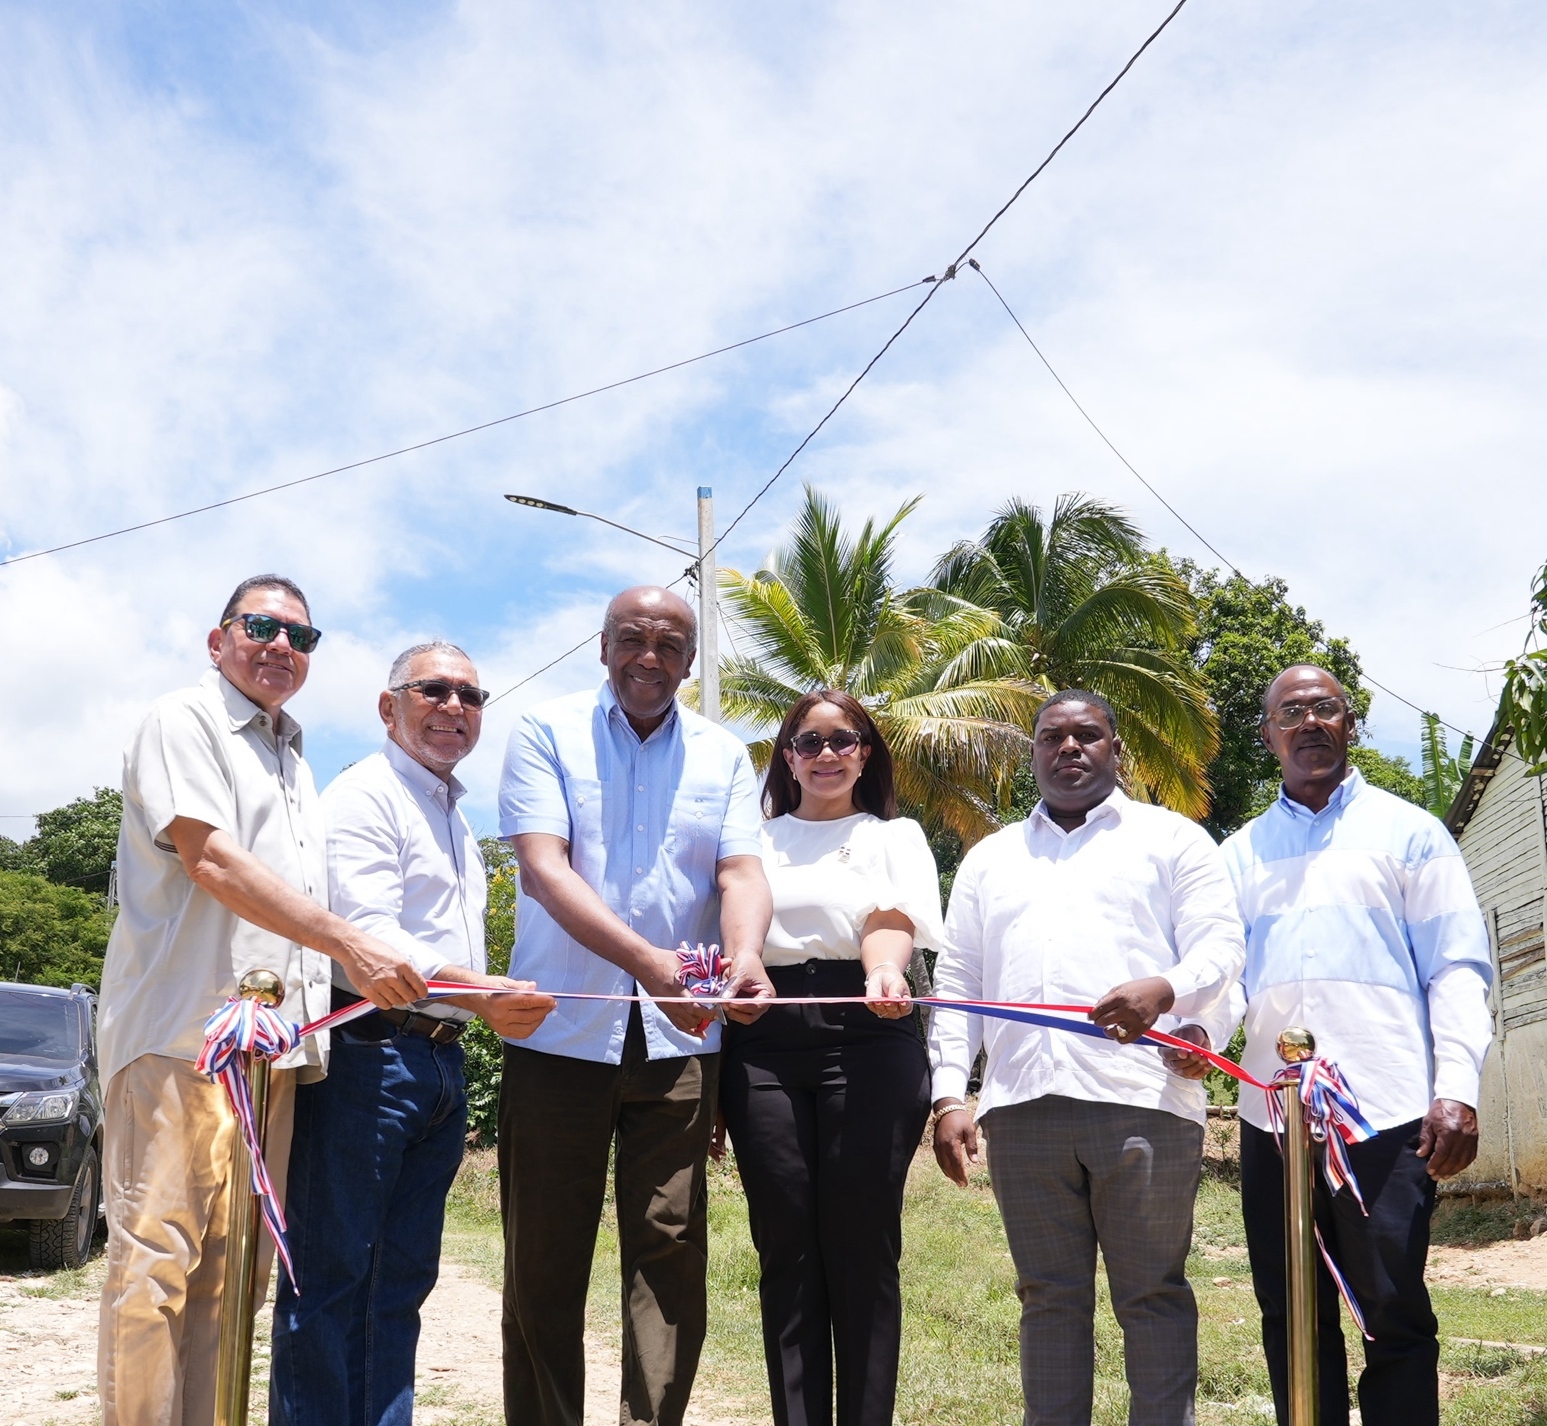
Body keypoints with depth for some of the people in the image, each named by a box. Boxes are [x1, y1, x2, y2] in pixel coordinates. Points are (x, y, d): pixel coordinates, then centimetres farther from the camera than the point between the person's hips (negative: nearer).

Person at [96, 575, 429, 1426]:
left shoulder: (293, 760, 25)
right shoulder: (183, 722, 1)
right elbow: (211, 860, -13)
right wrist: (352, 944, -18)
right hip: (182, 1031, -7)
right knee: (157, 1254, -8)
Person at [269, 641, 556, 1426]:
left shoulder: (455, 818, 22)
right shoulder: (365, 795, -6)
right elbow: (367, 935, -18)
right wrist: (481, 993, -26)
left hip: (441, 1062, 9)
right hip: (370, 1054, -9)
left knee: (402, 1280, 11)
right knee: (333, 1275, -4)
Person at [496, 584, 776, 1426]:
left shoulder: (724, 756, 10)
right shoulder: (546, 733, 1)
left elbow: (741, 870, -1)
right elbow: (544, 867, -11)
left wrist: (746, 954, -25)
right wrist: (645, 961, -26)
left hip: (678, 1039, 2)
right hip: (560, 1034, -1)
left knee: (670, 1248, 1)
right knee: (544, 1257, 6)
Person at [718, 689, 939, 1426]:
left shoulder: (895, 836, 13)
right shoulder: (757, 841, 19)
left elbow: (891, 921, -5)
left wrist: (883, 977, -29)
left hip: (866, 1041, -2)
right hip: (764, 1045, 2)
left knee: (862, 1251, -1)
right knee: (787, 1251, 2)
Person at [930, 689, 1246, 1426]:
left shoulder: (1171, 838, 12)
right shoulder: (988, 859, 22)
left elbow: (1221, 947, 1)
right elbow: (956, 983, 16)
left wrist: (1164, 989, -21)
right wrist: (948, 1095, 5)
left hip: (1142, 1099, -3)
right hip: (1022, 1107, 3)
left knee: (1153, 1296, 1)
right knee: (1049, 1297, 7)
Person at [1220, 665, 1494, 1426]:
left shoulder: (1407, 831, 7)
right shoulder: (1240, 852, 16)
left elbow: (1457, 968, 1)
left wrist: (1457, 1089, -11)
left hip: (1386, 1112, -3)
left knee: (1395, 1314, -1)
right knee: (1290, 1314, 10)